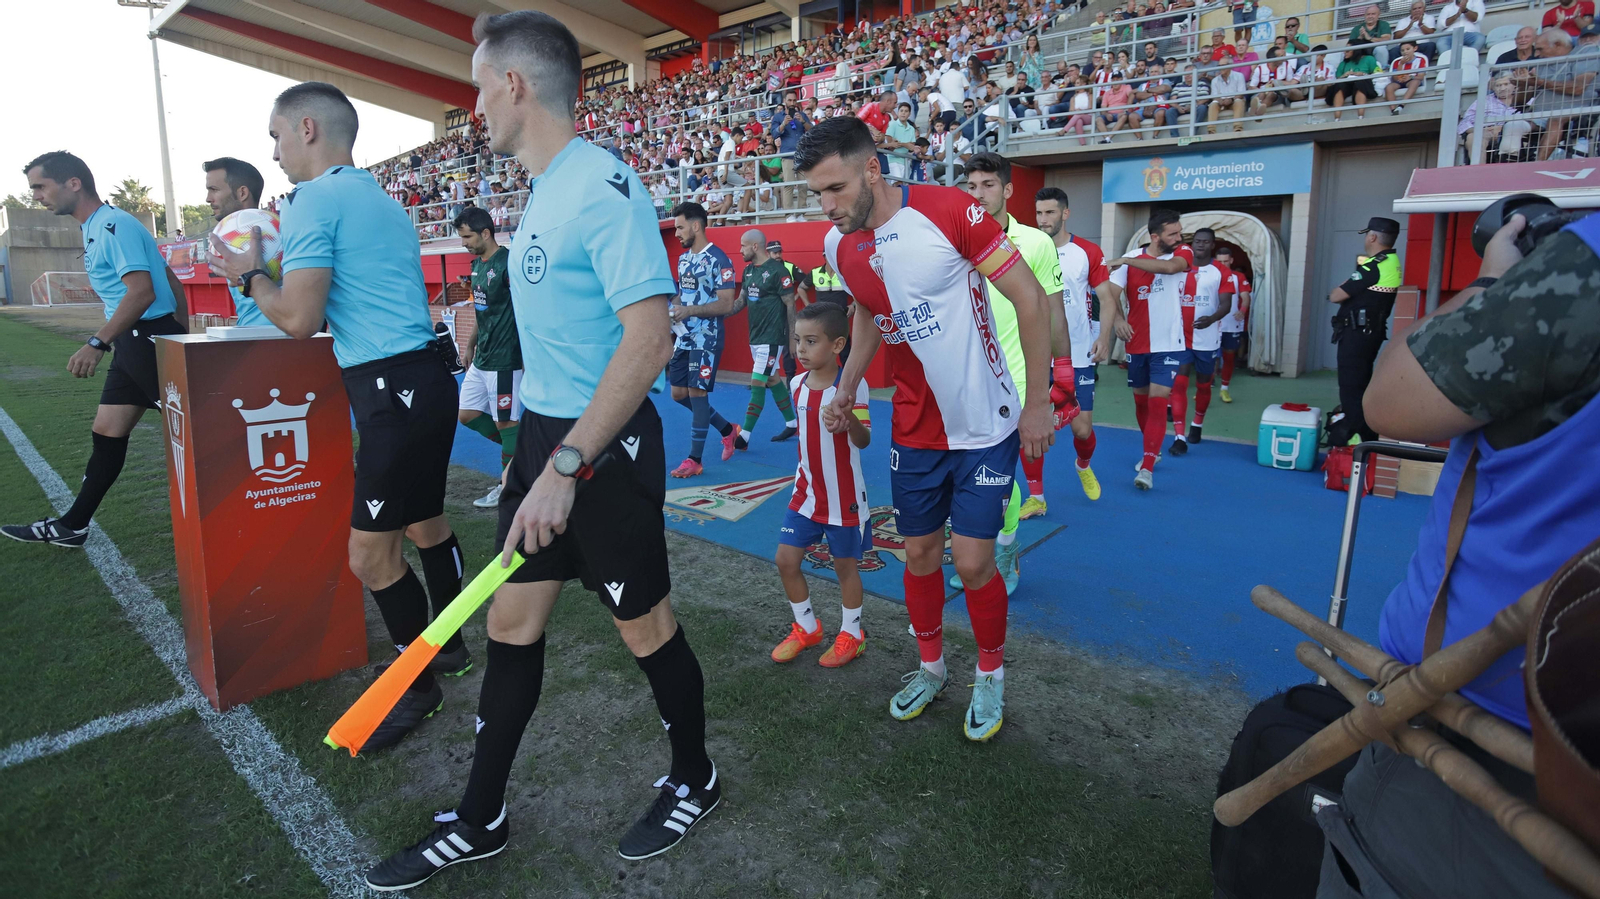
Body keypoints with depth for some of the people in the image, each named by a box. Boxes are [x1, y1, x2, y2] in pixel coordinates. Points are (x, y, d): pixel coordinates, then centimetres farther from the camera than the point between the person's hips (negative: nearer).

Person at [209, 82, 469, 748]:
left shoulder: (315, 198, -10)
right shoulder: (383, 200, 19)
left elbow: (299, 319, -17)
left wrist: (251, 277, 2)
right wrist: (278, 270, 27)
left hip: (392, 392, -10)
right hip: (424, 377, 10)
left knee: (371, 554, -1)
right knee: (424, 522, 20)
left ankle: (419, 686, 13)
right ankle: (448, 646, 36)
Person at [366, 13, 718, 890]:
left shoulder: (605, 186, -16)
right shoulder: (542, 192, 13)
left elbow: (649, 339, -24)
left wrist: (566, 465, -25)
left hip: (604, 444, -9)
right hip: (543, 432, 9)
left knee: (645, 627, 7)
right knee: (511, 624, 13)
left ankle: (694, 783, 33)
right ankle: (479, 823, 30)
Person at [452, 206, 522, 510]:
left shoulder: (508, 262, -15)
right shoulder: (477, 263, 12)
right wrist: (470, 344, 24)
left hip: (504, 360, -10)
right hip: (480, 359, 10)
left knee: (506, 423, 0)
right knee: (466, 414, 14)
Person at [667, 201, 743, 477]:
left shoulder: (717, 259, -13)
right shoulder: (684, 258, 13)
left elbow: (727, 304, -19)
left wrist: (689, 311, -24)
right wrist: (672, 309, 3)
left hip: (706, 338, -9)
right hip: (684, 337, 9)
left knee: (697, 393, -5)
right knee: (679, 394, 10)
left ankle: (695, 460, 5)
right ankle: (728, 429, 27)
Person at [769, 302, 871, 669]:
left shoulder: (851, 385, -18)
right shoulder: (797, 384, 0)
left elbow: (863, 441, -25)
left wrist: (849, 411, -44)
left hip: (844, 497, -6)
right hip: (806, 492, 6)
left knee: (845, 564, 9)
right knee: (786, 559, 7)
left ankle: (851, 634, 31)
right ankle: (806, 628, 29)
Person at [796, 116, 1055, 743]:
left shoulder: (948, 211, -19)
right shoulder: (838, 246, -2)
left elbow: (1029, 296, -14)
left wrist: (1039, 402, -12)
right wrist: (848, 385, 7)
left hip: (986, 423, -4)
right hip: (914, 428, 5)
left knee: (972, 561, -3)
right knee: (919, 552, 12)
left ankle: (991, 675, 25)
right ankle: (930, 667, 36)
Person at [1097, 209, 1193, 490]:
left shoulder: (1183, 254, -4)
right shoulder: (1130, 260, -3)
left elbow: (1169, 267, -26)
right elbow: (1110, 293, -11)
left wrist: (1127, 261, -28)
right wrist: (1117, 319, -29)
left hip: (1168, 345, -2)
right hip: (1137, 345, 2)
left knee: (1158, 403, -10)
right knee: (1141, 401, 14)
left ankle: (1147, 467, -8)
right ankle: (1152, 451, 36)